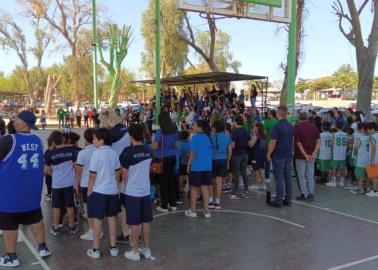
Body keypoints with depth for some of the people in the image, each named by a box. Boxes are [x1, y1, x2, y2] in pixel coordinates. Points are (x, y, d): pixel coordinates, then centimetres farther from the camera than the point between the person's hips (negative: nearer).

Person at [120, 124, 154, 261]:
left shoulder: (128, 151, -15)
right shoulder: (148, 151, 0)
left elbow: (124, 174, -6)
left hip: (133, 192, -5)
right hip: (146, 190, 5)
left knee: (135, 223, 4)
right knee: (145, 221, 13)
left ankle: (135, 252, 13)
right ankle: (147, 250, 22)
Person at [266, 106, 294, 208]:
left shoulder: (277, 127, -16)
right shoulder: (291, 126, 7)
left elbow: (273, 142, -16)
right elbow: (292, 140, 15)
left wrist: (268, 154, -6)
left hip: (279, 156, -7)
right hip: (289, 155, 7)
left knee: (279, 179, -2)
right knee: (288, 178, 10)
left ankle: (278, 201, 3)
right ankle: (288, 200, 17)